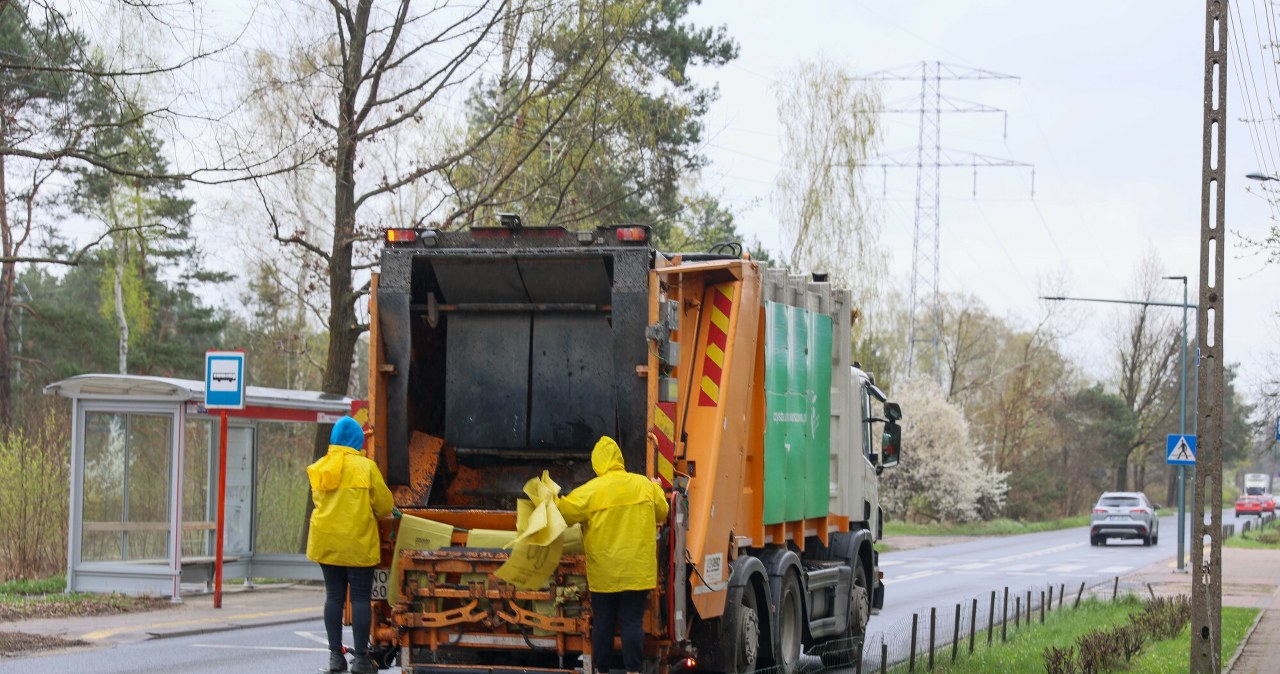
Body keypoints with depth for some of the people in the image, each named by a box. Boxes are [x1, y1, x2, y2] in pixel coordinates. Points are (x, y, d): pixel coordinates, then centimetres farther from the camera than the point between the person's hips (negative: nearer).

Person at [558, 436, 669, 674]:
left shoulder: (590, 491, -10)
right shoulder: (644, 485, 0)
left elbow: (563, 512, -7)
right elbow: (661, 513, 15)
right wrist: (657, 490, 32)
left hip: (603, 572, -1)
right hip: (637, 570, 1)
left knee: (602, 623, 8)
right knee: (632, 622, 3)